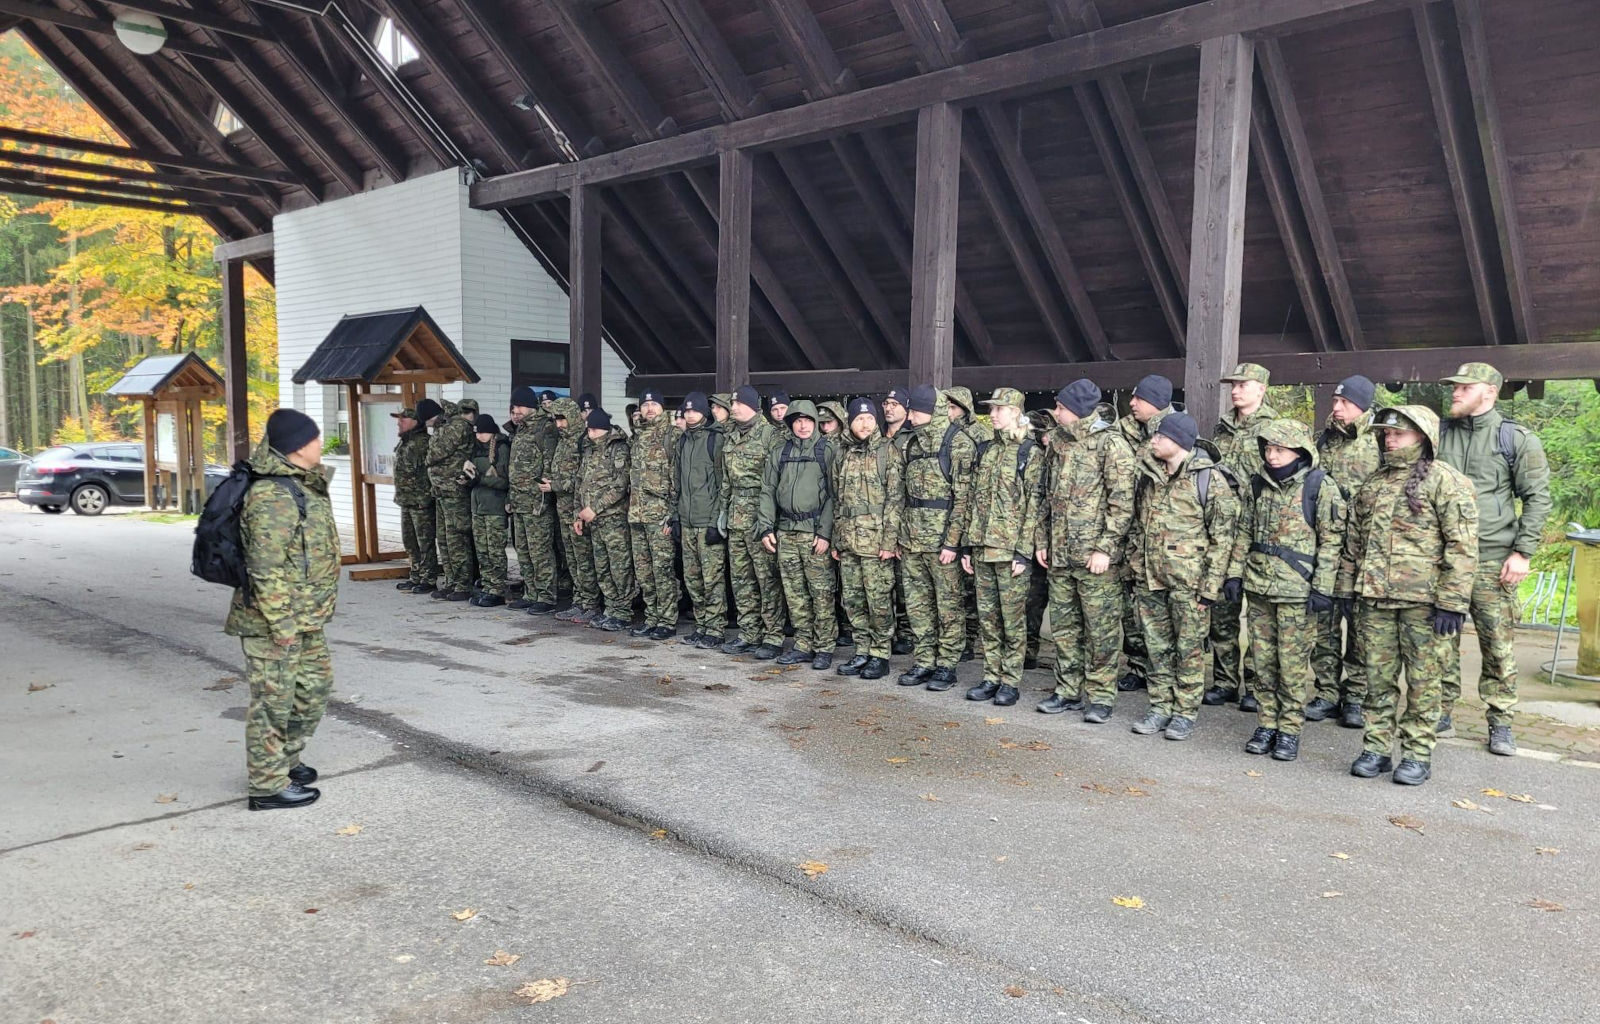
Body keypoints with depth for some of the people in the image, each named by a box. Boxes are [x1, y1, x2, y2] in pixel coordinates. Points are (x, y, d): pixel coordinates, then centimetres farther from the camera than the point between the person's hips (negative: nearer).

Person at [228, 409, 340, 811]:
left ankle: (286, 759, 36)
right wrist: (282, 623, -23)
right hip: (274, 623, -10)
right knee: (274, 701, 1)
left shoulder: (304, 485, 11)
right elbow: (266, 568, -24)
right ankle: (269, 786, 12)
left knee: (315, 685, 20)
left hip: (306, 619, 10)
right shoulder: (272, 496, -21)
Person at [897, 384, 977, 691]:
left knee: (948, 603, 1)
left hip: (940, 536, -7)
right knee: (917, 601, 11)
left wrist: (952, 541, -18)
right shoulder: (913, 442, 14)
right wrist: (901, 535, 13)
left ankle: (946, 664, 10)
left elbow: (963, 496, -14)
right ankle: (923, 662, 20)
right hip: (912, 536, 8)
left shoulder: (958, 442, -9)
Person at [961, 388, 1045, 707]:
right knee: (987, 616, 10)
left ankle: (1010, 681, 9)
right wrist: (967, 545, 11)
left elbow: (1034, 505, -9)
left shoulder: (1031, 453, -5)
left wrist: (1024, 552, -15)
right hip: (982, 547, 6)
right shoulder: (986, 451, 14)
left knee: (1012, 617, 1)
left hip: (1010, 549, -6)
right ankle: (991, 677, 18)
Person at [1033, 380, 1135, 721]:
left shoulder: (1111, 444, -9)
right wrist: (1041, 539, 15)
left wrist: (1105, 548, -18)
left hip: (1095, 556, -7)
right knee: (1063, 626, 13)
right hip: (1059, 554, 8)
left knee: (1101, 629, 1)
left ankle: (1100, 696, 10)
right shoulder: (1058, 442, 13)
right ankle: (1069, 690, 24)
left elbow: (1122, 502, -13)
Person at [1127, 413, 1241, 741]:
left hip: (1188, 579, -6)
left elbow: (1222, 538, -10)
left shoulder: (1210, 479, -10)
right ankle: (1160, 706, 23)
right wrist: (1136, 567, 13)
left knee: (1189, 647, 4)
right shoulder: (1149, 476, 10)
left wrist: (1211, 587, -13)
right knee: (1157, 645, 12)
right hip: (1151, 578, 6)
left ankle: (1185, 712, 15)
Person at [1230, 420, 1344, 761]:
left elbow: (1331, 541, -7)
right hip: (1258, 585, 5)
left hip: (1296, 590, -5)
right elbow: (1244, 532, 16)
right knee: (1263, 659, 10)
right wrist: (1235, 572, 10)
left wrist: (1322, 588, -12)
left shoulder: (1320, 486, -6)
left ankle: (1289, 729, 12)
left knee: (1293, 662, 1)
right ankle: (1267, 723, 20)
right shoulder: (1258, 484, 9)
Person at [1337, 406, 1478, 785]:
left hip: (1422, 600, -5)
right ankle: (1377, 748, 17)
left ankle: (1417, 754, 12)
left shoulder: (1445, 481, -5)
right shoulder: (1374, 483, 14)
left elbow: (1462, 546, -10)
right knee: (1378, 677, 9)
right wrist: (1346, 588, 12)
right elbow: (1353, 540, 18)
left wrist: (1451, 602, -14)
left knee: (1423, 681, 3)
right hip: (1374, 599, 5)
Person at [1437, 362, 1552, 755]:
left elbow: (1537, 497, -1)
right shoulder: (1439, 436, 10)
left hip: (1492, 560, -3)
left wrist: (1523, 552, -7)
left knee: (1499, 643, 1)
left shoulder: (1517, 439, 0)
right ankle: (1440, 714, 18)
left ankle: (1500, 723, 13)